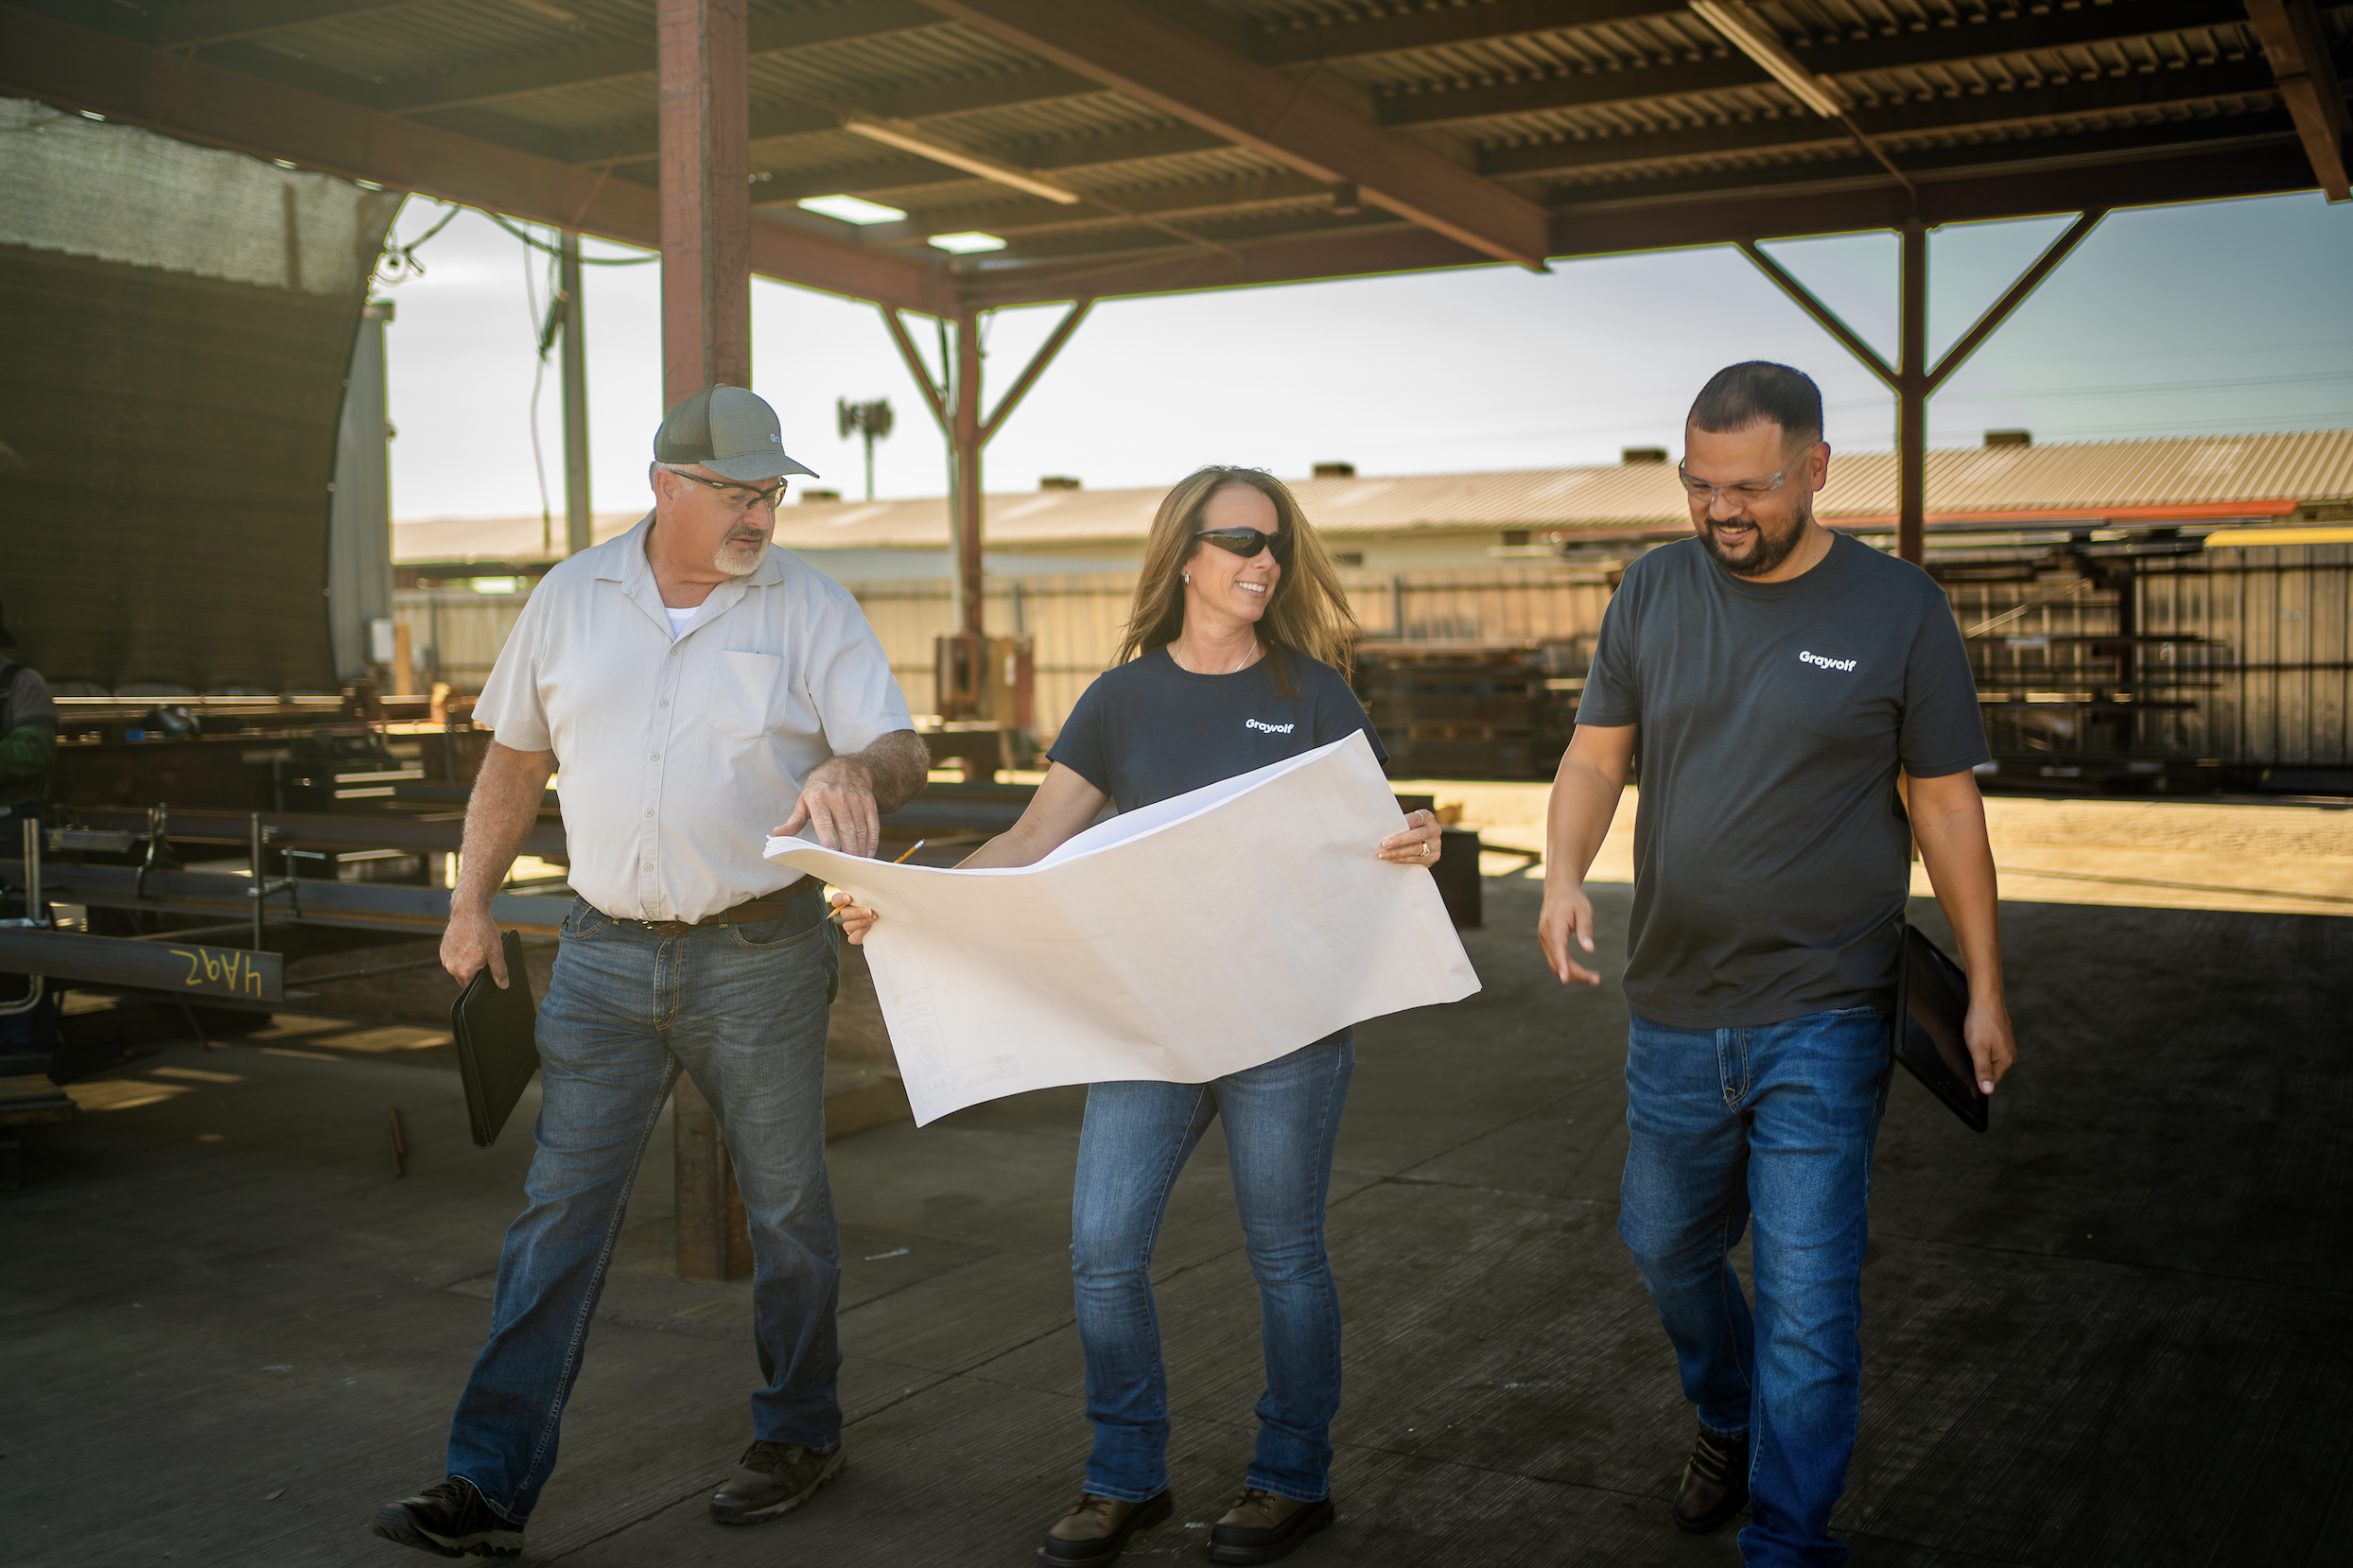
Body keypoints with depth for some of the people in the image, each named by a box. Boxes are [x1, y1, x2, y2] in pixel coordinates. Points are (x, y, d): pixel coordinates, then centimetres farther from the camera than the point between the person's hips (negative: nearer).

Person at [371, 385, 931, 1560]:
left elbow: (903, 752, -10)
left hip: (762, 953, -1)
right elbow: (515, 758, 13)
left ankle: (799, 1431, 29)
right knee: (560, 1211, 1)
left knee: (787, 1206, 11)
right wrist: (473, 900, 9)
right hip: (606, 952, 2)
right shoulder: (569, 600, 5)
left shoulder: (810, 610, -3)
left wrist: (856, 770, -33)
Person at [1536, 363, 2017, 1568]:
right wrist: (1562, 878, -15)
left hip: (1821, 1025, -4)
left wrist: (1984, 990, 0)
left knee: (1805, 1295, -2)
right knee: (1667, 1251, 21)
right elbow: (1595, 758, 4)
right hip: (1672, 1015, 4)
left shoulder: (1897, 609, -4)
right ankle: (1728, 1425, 48)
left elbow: (1945, 803, 0)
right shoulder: (1653, 592, 3)